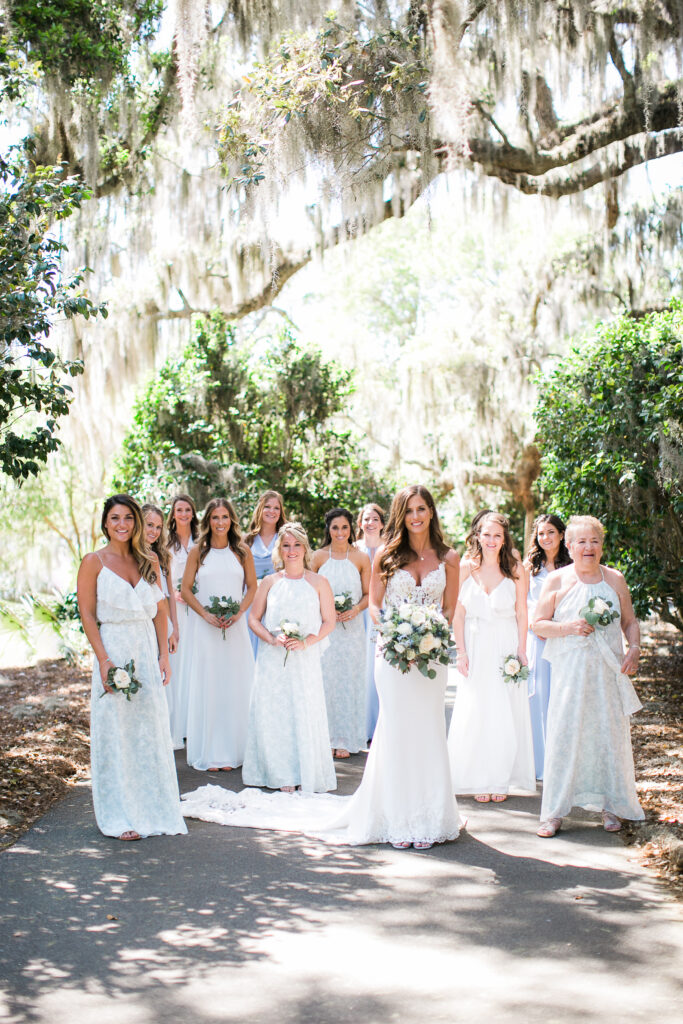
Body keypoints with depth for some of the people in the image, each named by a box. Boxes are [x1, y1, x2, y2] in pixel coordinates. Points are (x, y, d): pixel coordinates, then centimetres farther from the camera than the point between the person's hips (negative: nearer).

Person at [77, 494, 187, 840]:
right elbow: (87, 614, -6)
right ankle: (119, 816, 10)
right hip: (114, 652, -4)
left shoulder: (149, 562, 10)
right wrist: (104, 660, -14)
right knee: (115, 732, 1)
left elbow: (160, 610, 11)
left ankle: (155, 810, 19)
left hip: (147, 653, 4)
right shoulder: (94, 562, -3)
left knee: (152, 730, 8)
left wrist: (163, 654, 3)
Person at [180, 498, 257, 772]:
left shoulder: (242, 551, 4)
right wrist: (206, 614, -9)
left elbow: (252, 587, 8)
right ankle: (208, 753, 7)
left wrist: (238, 613, -7)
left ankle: (229, 751, 12)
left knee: (234, 687, 3)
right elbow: (186, 589, 3)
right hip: (204, 627, -1)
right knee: (206, 687, 0)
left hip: (235, 627, 1)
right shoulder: (198, 551, 2)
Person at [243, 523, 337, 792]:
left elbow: (329, 621, 4)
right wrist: (272, 639, -7)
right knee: (273, 712, -1)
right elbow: (254, 618, 11)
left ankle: (306, 776, 10)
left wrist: (306, 642, -11)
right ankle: (282, 776, 9)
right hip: (273, 660, 1)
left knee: (305, 713, -3)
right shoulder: (269, 583, 8)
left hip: (306, 659, -1)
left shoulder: (318, 583, 4)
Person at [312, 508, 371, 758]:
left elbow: (368, 594, 6)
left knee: (348, 679, 1)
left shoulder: (361, 558, 3)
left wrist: (355, 610, -12)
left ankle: (345, 740, 11)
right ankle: (325, 738, 8)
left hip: (351, 627, 0)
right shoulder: (319, 557, 3)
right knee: (324, 679, -2)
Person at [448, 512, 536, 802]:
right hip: (475, 648, 0)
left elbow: (521, 614, 1)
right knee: (474, 713, 1)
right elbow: (458, 614, 2)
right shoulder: (465, 569, 1)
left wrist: (521, 652, -5)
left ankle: (501, 780, 12)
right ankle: (479, 780, 11)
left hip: (506, 646, 0)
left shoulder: (515, 570, 0)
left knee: (506, 712, 2)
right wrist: (461, 652, -4)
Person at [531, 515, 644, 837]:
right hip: (570, 671, -2)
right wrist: (568, 627, -15)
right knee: (564, 735, -4)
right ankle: (554, 812, 2)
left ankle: (611, 806, 18)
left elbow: (629, 621, 12)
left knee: (610, 735, 4)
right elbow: (538, 624, 1)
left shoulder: (614, 579, 8)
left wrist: (634, 649, -6)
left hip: (608, 671, 2)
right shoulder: (557, 581, 2)